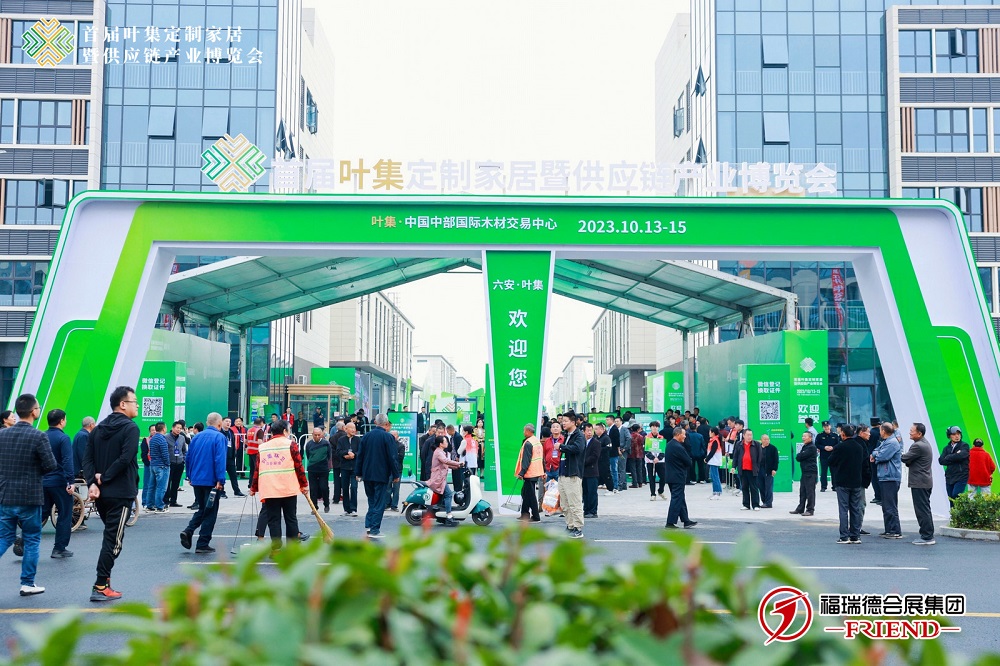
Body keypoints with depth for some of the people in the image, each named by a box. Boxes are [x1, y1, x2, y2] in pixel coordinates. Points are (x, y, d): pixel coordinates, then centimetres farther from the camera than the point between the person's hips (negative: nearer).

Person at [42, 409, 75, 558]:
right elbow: (67, 461, -21)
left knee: (40, 513, 13)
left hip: (42, 482, 6)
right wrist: (71, 481, -22)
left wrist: (39, 477, 23)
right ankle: (59, 549, 7)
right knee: (65, 515, 5)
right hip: (59, 482, -6)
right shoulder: (63, 438, -13)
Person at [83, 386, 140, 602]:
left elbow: (88, 459, 3)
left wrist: (92, 483, -6)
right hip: (121, 493, -7)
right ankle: (100, 587, -4)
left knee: (110, 537, 19)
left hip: (101, 494, 7)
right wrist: (104, 478, -12)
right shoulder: (130, 428, -10)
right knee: (113, 540, -3)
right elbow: (125, 459, -22)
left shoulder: (98, 429, 12)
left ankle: (104, 581, 20)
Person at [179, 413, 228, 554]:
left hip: (196, 480, 6)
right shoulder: (219, 437, -10)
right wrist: (220, 480, -19)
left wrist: (190, 476, 22)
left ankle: (188, 531, -1)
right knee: (210, 512, 4)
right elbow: (220, 459, -19)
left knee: (202, 509, 21)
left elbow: (188, 457, 13)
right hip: (211, 481, -6)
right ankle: (202, 545, 4)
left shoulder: (197, 437, 9)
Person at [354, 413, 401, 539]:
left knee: (372, 500, 18)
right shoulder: (388, 437, -10)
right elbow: (392, 458, -12)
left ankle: (369, 525, 12)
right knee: (379, 503, 0)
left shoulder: (366, 436, 6)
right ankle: (374, 530, -2)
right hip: (382, 475, -5)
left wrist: (358, 473, 16)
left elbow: (360, 456, 10)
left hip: (367, 474, 5)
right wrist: (396, 474, -4)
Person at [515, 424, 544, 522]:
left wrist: (521, 473, -20)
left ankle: (536, 517, -1)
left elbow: (526, 460, -21)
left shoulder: (528, 443, -16)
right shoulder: (538, 441, 12)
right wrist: (544, 471, 24)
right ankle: (525, 514, 21)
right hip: (537, 472, 10)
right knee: (525, 492, 17)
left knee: (531, 495, -4)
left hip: (530, 473, -9)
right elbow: (542, 457, 19)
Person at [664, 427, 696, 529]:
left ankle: (686, 520, 19)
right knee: (677, 499, -3)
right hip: (678, 477, -9)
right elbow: (689, 462, -15)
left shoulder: (669, 445, 8)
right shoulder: (678, 447, -21)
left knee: (680, 499, 14)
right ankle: (670, 522, -1)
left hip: (670, 476, 9)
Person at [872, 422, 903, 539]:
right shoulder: (884, 442, 18)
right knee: (886, 506, 14)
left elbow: (882, 456, -21)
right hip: (884, 477, 10)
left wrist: (874, 455, -1)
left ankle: (896, 531, -5)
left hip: (890, 478, -10)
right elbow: (876, 451, 20)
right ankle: (889, 530, 20)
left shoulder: (892, 443, -15)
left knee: (891, 507, -8)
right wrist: (875, 455, -2)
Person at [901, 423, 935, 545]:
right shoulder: (925, 443, 15)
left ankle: (927, 537, -4)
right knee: (925, 510, 14)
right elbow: (911, 460, 17)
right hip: (926, 481, 10)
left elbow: (904, 458, -15)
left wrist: (902, 455, 5)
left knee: (922, 510, -6)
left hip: (919, 483, -10)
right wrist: (909, 462, -2)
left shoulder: (918, 446, -19)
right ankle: (928, 535, 19)